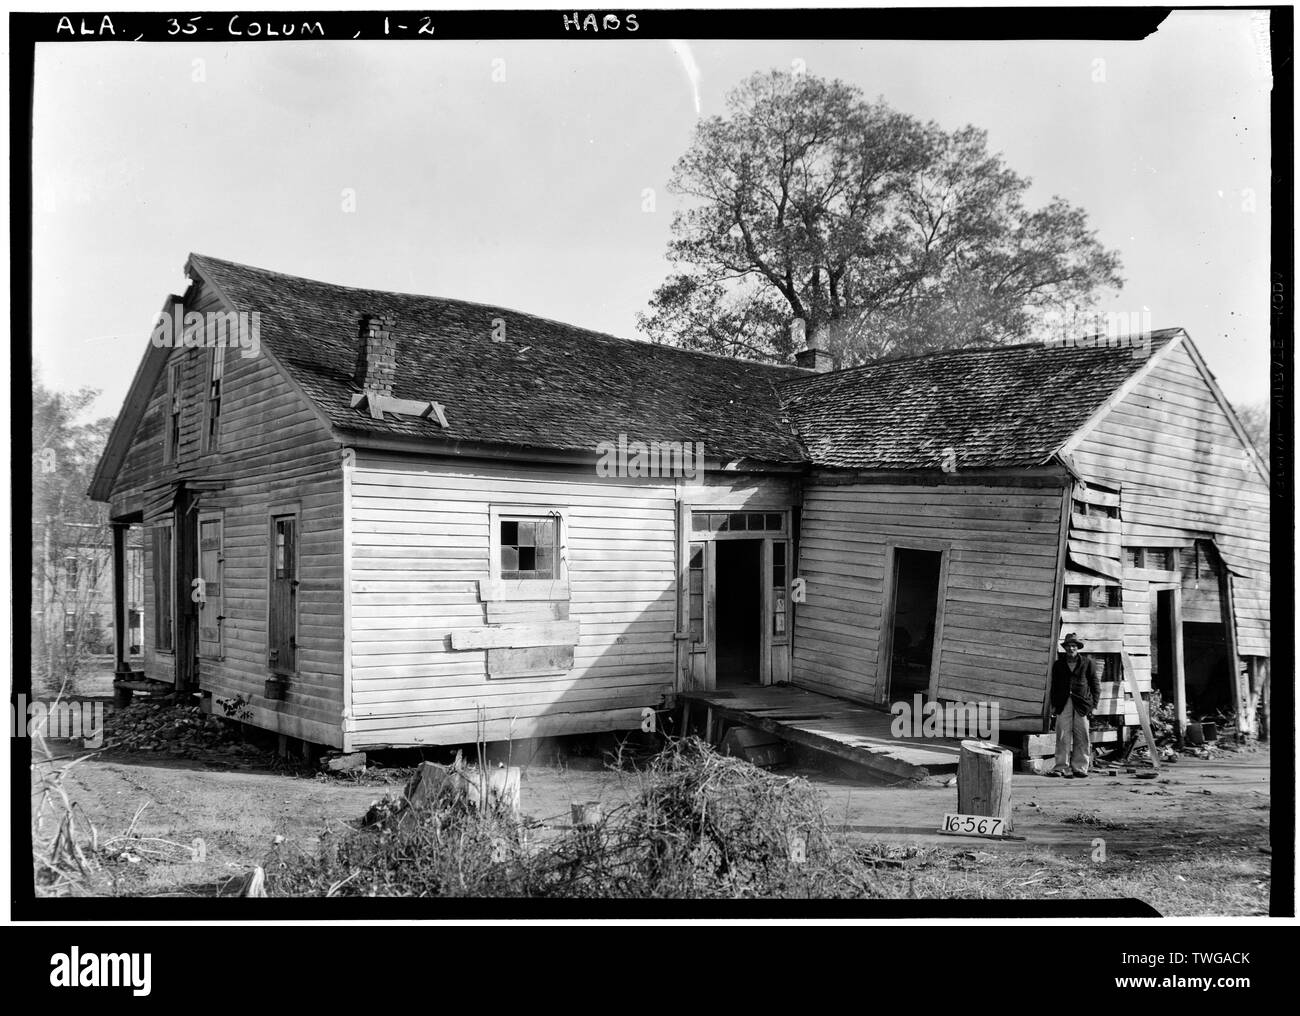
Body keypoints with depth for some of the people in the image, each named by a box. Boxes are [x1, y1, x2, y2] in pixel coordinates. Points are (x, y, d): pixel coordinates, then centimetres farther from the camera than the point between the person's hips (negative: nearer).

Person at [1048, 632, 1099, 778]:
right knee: (1063, 736, -4)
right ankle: (1061, 767, -1)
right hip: (1063, 704, 1)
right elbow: (1054, 686, 18)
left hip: (1082, 704, -1)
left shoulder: (1087, 663, 8)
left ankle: (1080, 768, 7)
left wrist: (1093, 705, 1)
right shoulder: (1058, 664, 13)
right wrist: (1054, 705, 10)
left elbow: (1095, 685, 9)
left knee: (1081, 737, 0)